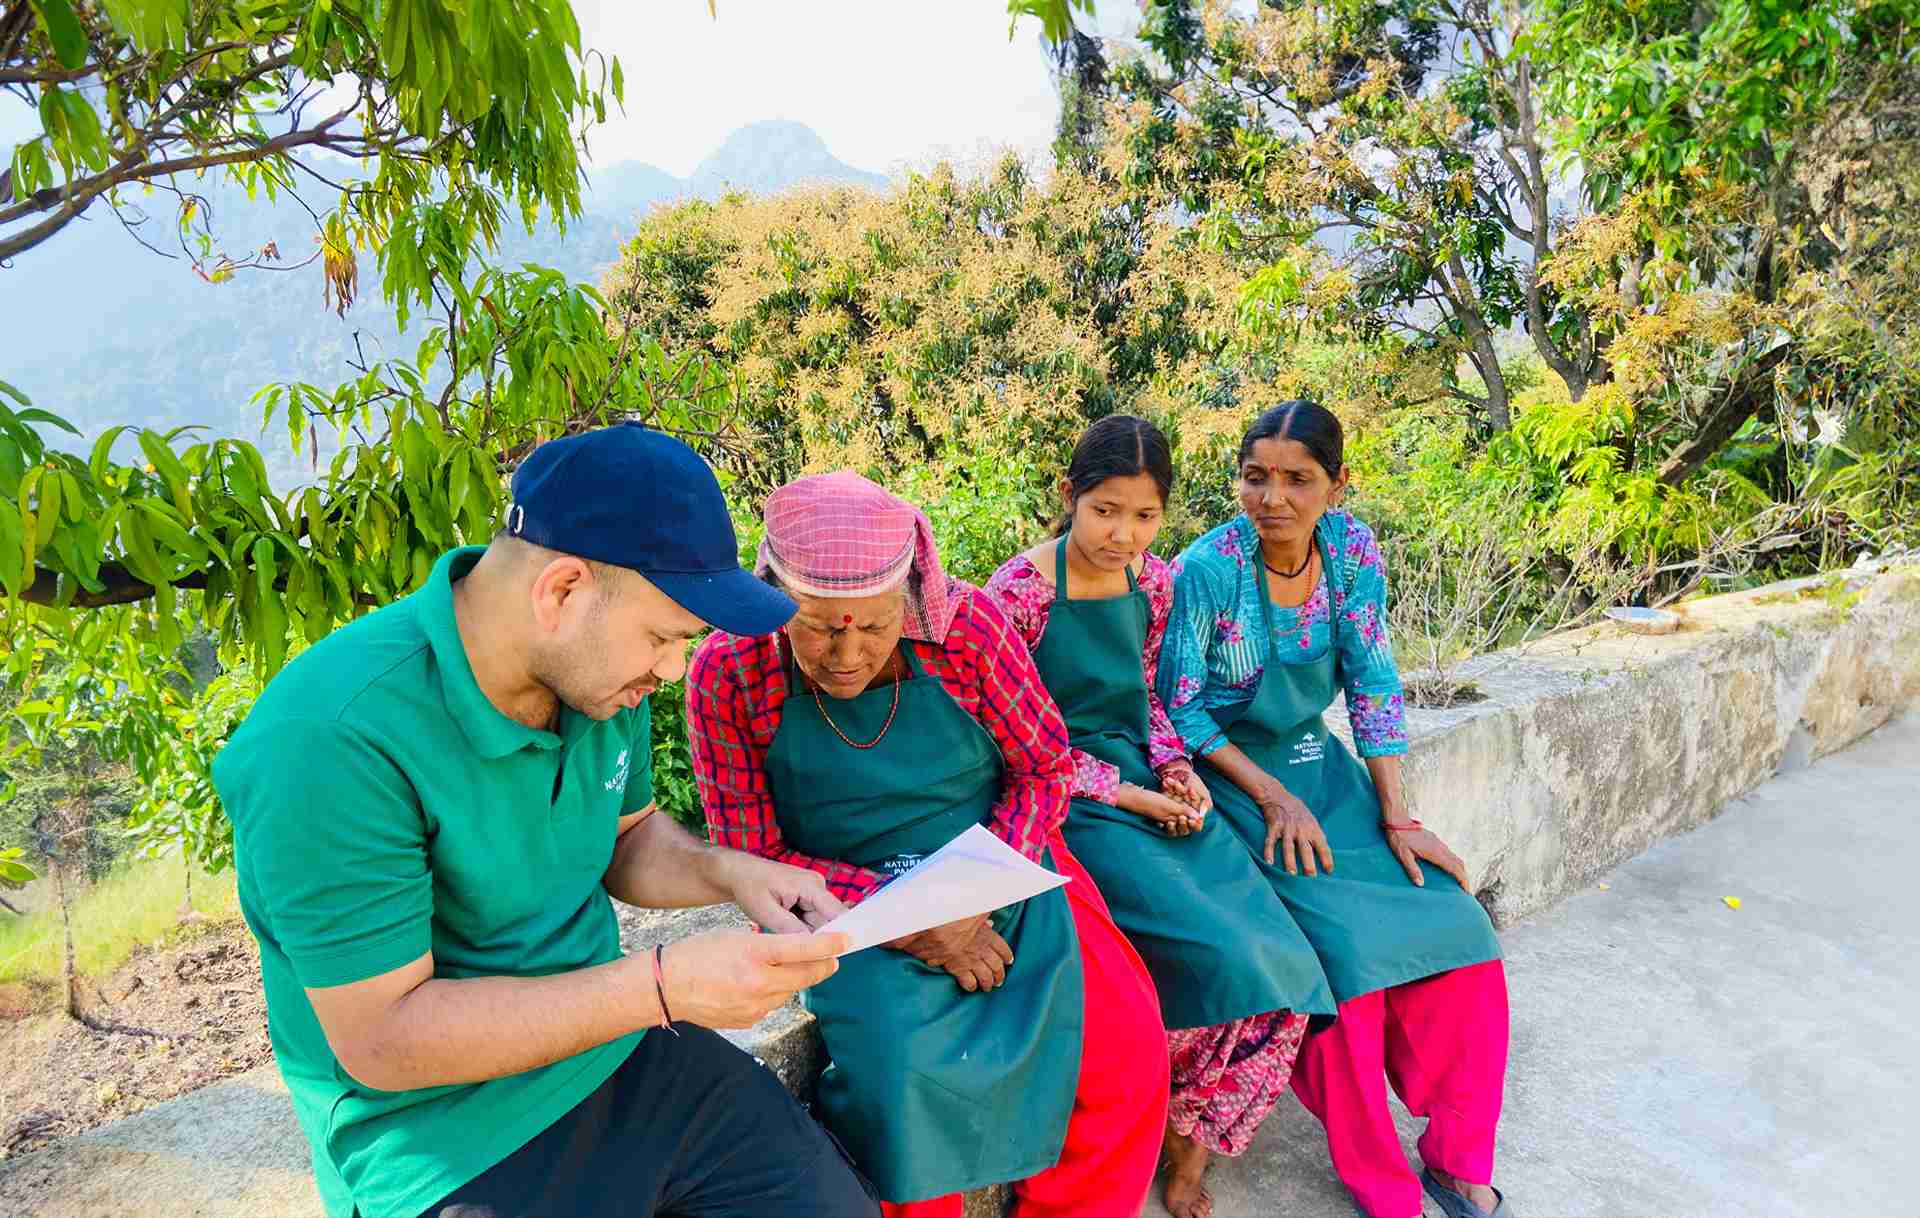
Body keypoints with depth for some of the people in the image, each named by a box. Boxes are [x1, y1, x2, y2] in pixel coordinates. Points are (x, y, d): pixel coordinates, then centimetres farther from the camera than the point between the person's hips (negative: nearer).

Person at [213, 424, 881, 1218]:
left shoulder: (597, 665, -6)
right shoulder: (332, 739, -27)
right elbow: (379, 1040, -23)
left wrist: (728, 873, -10)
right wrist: (664, 985, -29)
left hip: (622, 1058, 6)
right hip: (455, 1148, -6)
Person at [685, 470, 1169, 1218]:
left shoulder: (966, 625, -14)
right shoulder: (728, 675, -15)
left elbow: (1044, 771, -2)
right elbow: (751, 859, -9)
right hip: (855, 908, -1)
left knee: (1126, 1043, -13)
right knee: (900, 1071, -27)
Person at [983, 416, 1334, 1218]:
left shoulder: (1154, 582, 6)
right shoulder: (1020, 591, -13)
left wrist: (1177, 768, -3)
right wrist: (1120, 792, -14)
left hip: (1152, 787, 6)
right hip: (1072, 801, -6)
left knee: (1281, 963, -9)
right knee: (1217, 957, -22)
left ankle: (1192, 1149, 13)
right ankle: (1170, 1125, 8)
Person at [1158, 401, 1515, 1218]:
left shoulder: (1351, 548, -5)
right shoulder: (1208, 568, -18)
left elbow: (1373, 682, -1)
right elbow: (1179, 712, -13)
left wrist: (1396, 815, -6)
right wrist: (1274, 798, -18)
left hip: (1320, 764, 5)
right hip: (1233, 777, -5)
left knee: (1449, 921, -9)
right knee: (1342, 943, -23)